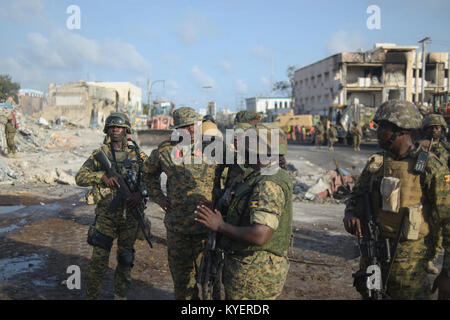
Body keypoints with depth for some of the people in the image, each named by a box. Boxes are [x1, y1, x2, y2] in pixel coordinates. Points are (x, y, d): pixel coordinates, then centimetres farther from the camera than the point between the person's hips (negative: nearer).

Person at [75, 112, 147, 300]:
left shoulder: (138, 154, 5)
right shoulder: (99, 155, 3)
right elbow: (80, 177, -3)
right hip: (106, 215, -1)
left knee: (126, 259, 12)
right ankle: (91, 296, 14)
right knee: (99, 260, -3)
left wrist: (141, 193, -16)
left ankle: (121, 296, 29)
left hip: (130, 214, 2)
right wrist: (102, 176, -20)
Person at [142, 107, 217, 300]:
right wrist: (157, 196, 8)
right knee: (181, 272, 16)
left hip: (207, 226, -2)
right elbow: (149, 171, 20)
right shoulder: (166, 150, 1)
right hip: (177, 226, 2)